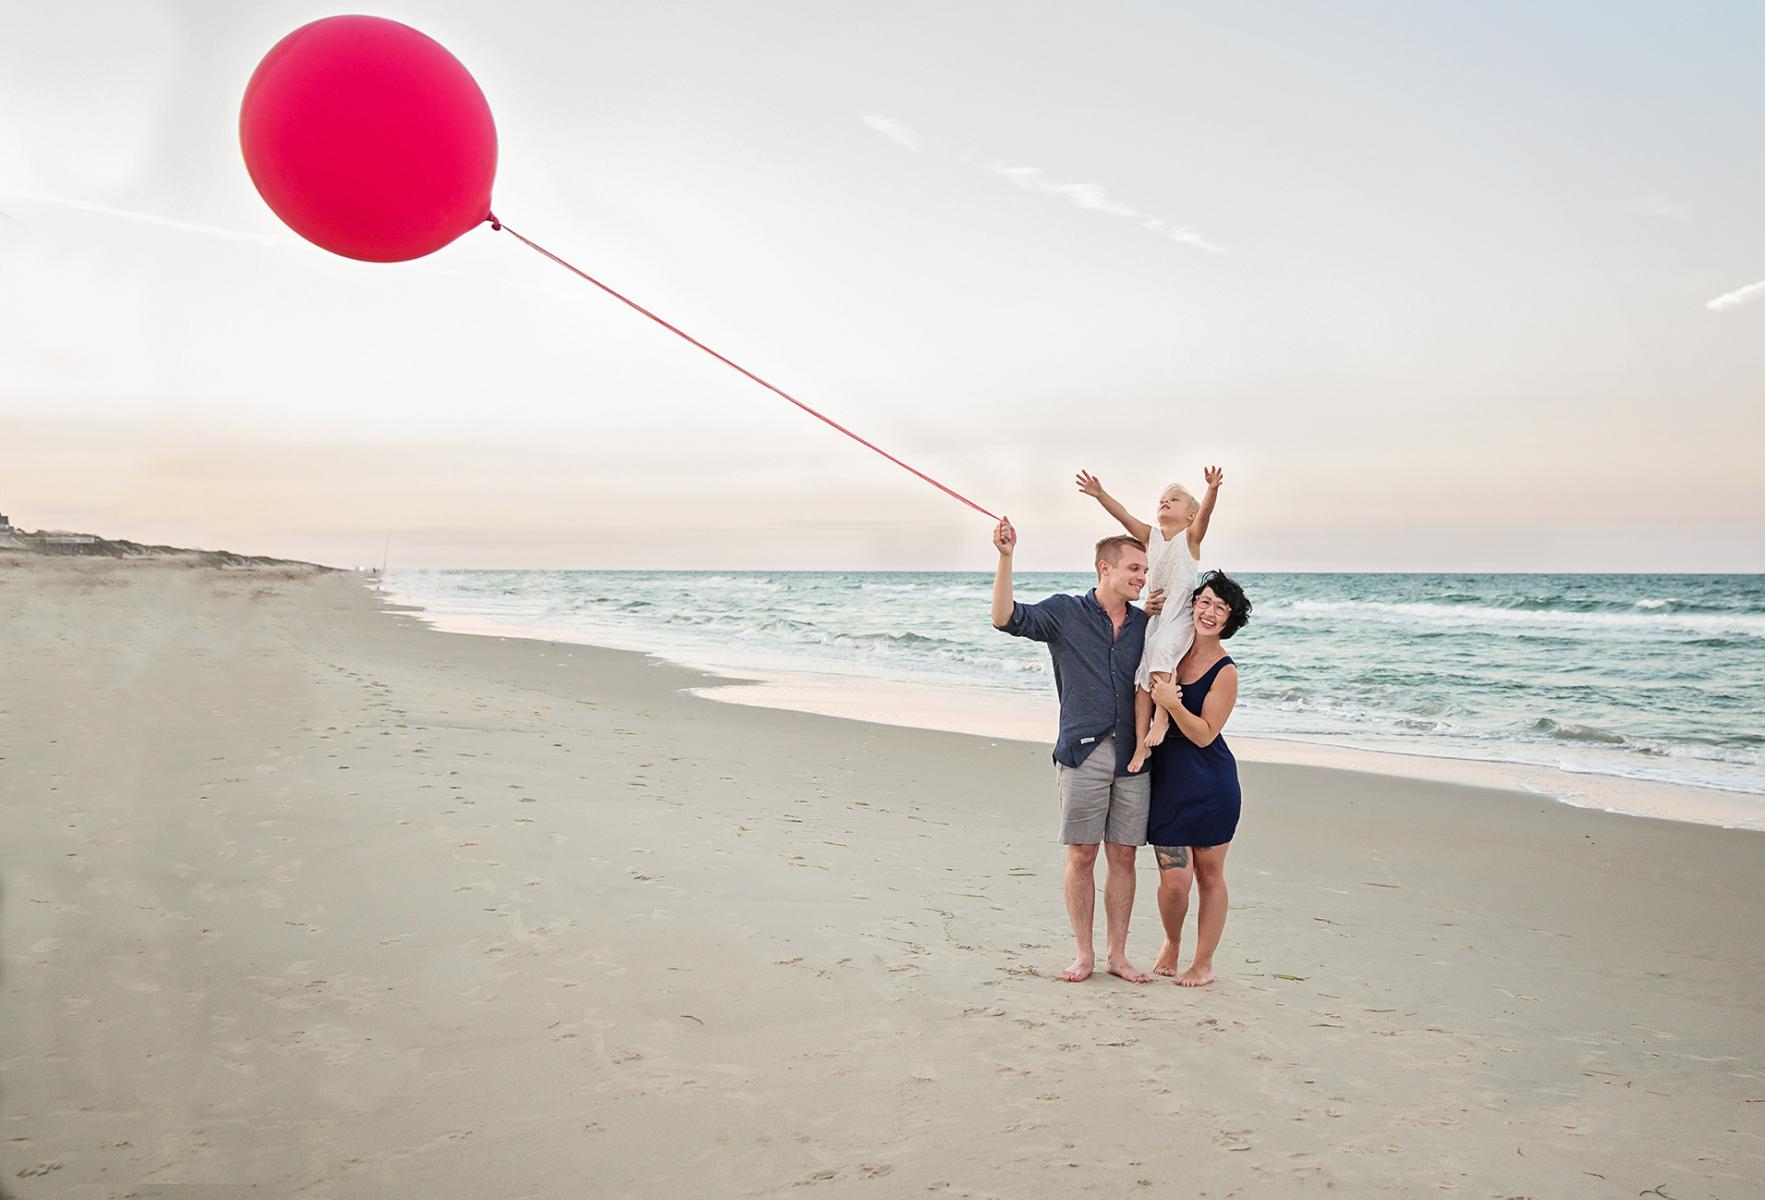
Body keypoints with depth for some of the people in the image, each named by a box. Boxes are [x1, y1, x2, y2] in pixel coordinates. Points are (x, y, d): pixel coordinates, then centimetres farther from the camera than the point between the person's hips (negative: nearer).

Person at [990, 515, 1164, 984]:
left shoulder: (1145, 623, 13)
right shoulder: (1065, 612, 1)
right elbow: (1006, 618, -11)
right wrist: (1005, 558, -21)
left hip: (1132, 756, 3)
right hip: (1082, 753, -3)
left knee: (1123, 856, 6)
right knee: (1081, 855, 1)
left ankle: (1117, 954, 17)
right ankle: (1083, 954, 13)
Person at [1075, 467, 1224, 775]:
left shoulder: (1191, 536, 2)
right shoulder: (1151, 535, 14)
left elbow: (1205, 512, -16)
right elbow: (1124, 516, 3)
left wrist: (1213, 490, -36)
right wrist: (1100, 494, -12)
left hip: (1183, 614, -5)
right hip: (1155, 614, 5)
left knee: (1160, 649, -33)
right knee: (1143, 675, -5)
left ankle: (1162, 718, -25)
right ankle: (1141, 743, -7)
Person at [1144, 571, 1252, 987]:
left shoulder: (1225, 671, -10)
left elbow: (1204, 734, -13)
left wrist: (1172, 704, -27)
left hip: (1211, 784, -3)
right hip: (1166, 778, 3)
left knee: (1209, 875, 8)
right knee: (1174, 880, -1)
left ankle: (1204, 962, 24)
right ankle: (1171, 943, 29)